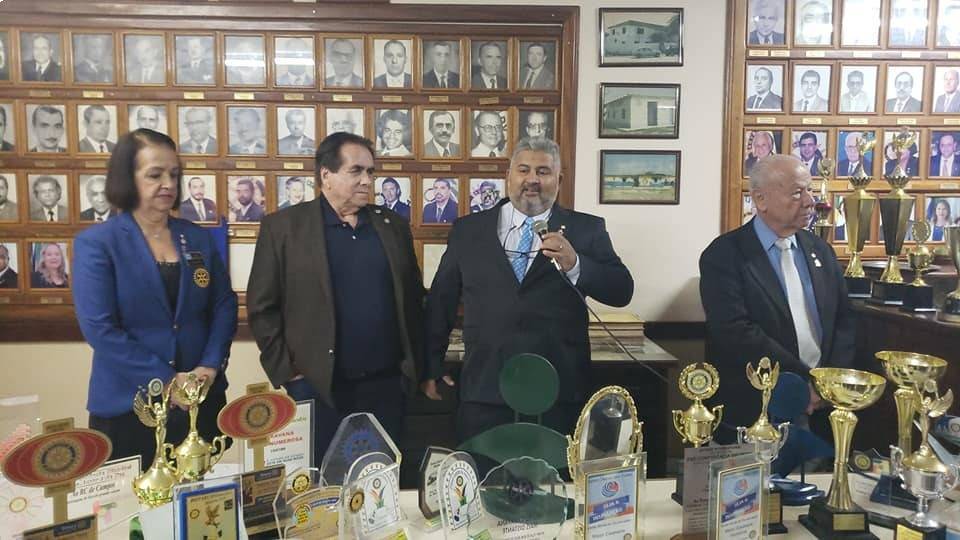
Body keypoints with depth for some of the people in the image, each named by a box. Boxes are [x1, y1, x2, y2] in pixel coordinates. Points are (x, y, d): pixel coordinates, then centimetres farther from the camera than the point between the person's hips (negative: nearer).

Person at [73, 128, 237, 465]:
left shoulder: (199, 239, 6)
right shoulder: (96, 244, -6)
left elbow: (225, 306, 6)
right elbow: (98, 327, -13)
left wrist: (210, 366, -10)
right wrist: (166, 380, -16)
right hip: (128, 406, -3)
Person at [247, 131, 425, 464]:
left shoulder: (393, 225, 8)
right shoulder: (283, 227, -2)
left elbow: (413, 299, 12)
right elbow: (262, 307, -1)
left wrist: (415, 365, 7)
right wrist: (285, 371, -5)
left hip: (386, 384, 3)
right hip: (318, 387, -3)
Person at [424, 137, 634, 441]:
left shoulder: (585, 229, 3)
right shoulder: (468, 230, 7)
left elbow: (622, 292, -3)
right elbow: (441, 300, 11)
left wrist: (574, 264, -20)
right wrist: (431, 366, 12)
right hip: (484, 386, 1)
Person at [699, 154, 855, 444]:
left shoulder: (820, 249, 10)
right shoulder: (724, 256, -10)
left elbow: (843, 319, 10)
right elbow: (737, 334, -20)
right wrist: (804, 383, -18)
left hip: (822, 408, 6)